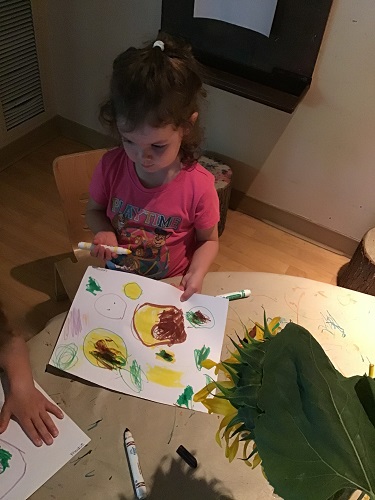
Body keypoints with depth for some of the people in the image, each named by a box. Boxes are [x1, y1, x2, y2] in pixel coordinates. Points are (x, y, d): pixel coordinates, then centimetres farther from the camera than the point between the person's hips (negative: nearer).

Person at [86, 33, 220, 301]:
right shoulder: (111, 166, -14)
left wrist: (197, 273, -22)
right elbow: (95, 210, 5)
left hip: (170, 289, -2)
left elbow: (209, 240, -4)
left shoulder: (200, 185, -20)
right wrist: (104, 232, -16)